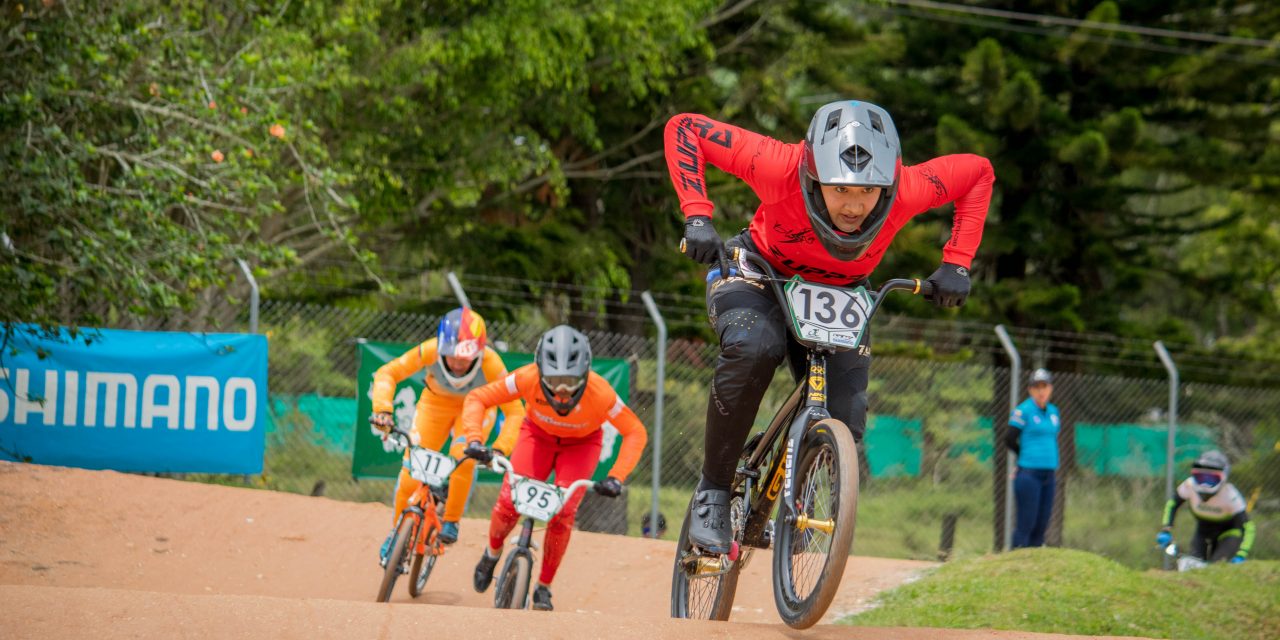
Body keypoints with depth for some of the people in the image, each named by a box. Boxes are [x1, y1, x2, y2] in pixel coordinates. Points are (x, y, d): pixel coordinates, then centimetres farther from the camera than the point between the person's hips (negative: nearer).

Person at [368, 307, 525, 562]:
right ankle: (397, 533, 17)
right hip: (436, 402, 1)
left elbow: (515, 412, -35)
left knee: (462, 455, -28)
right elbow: (387, 373, -28)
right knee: (411, 471, -7)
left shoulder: (490, 363, -38)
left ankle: (451, 522, -7)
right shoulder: (431, 351, -36)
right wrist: (382, 410, -44)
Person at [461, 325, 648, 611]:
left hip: (581, 443, -1)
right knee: (509, 502, -15)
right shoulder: (528, 379, -35)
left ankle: (543, 587, 2)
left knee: (562, 511, -19)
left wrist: (616, 478, -32)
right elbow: (476, 399, -24)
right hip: (538, 434, 1)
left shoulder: (600, 393, -37)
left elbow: (635, 432, -23)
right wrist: (474, 440, -38)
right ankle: (492, 552, 19)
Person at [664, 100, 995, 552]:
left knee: (843, 425, -13)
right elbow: (684, 129, -28)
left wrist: (956, 264, -17)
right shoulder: (782, 169, -37)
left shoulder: (906, 190, -32)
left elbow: (978, 172, -12)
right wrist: (697, 216, -37)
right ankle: (713, 490, -20)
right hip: (760, 275, -3)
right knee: (752, 350, -36)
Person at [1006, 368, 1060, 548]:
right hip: (1029, 473, -7)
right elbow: (1010, 440, -8)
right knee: (1026, 523, -9)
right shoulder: (1023, 411, -7)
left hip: (1049, 473, 7)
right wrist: (1026, 456, 5)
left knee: (1041, 523, 7)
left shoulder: (1054, 412, 14)